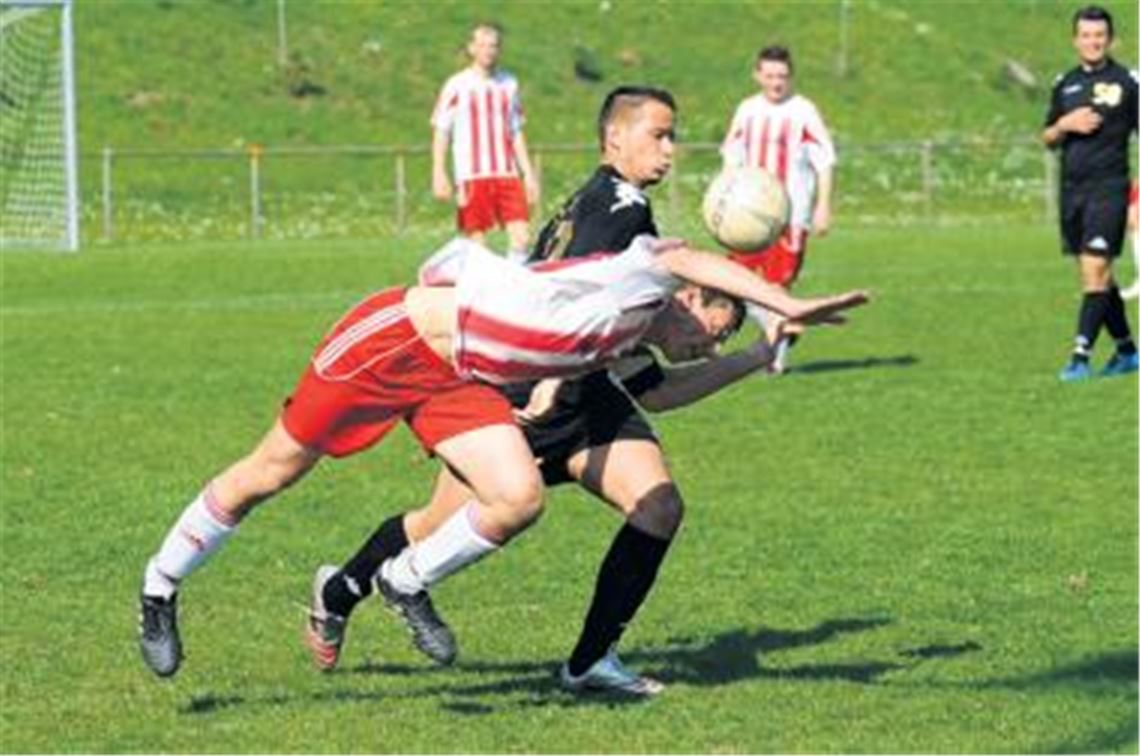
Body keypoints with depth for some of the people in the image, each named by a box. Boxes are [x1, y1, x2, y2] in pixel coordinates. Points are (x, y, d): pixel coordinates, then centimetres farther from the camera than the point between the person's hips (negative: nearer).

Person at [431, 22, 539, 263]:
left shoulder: (509, 85, 14)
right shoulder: (456, 86, 0)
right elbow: (441, 132, 0)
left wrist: (528, 173, 16)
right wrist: (439, 174, -9)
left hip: (507, 174, 4)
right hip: (471, 177, -4)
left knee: (521, 236, -8)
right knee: (475, 241, -2)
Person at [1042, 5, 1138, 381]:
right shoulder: (1064, 84, 13)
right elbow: (1048, 139, 19)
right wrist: (1065, 125, -4)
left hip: (1108, 187, -5)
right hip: (1071, 189, 5)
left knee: (1095, 269, -14)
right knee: (1095, 276, 10)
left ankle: (1081, 356, -16)